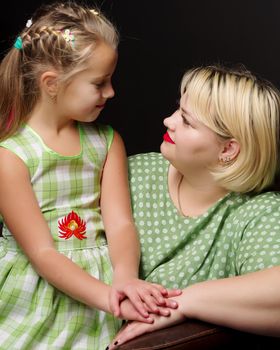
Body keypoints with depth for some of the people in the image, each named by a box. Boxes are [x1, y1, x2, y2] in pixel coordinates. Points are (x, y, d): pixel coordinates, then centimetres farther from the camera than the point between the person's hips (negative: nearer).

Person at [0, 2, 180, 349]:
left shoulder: (107, 141, 5)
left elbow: (120, 223, -4)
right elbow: (41, 252, -14)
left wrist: (124, 279, -24)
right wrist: (107, 296, -26)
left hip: (97, 284, 3)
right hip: (34, 300, -3)